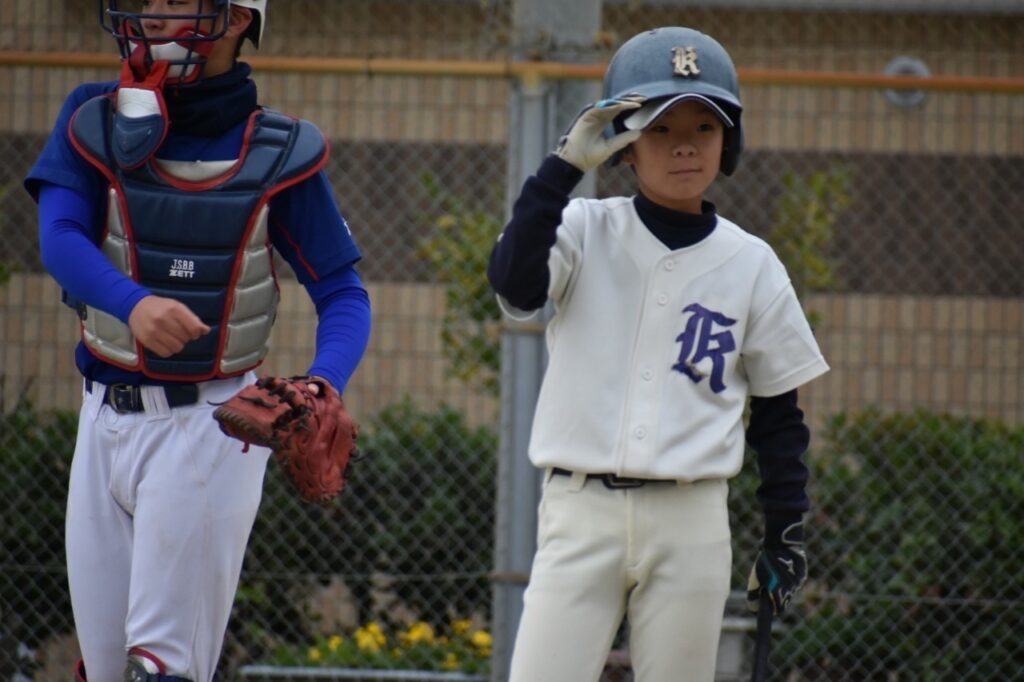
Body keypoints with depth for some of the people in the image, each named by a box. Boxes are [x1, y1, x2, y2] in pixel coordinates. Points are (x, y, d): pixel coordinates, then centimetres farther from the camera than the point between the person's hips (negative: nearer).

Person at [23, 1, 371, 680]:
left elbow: (342, 293, -4)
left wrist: (322, 387, -26)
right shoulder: (94, 122, 1)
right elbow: (60, 237, -15)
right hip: (106, 419, 3)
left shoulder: (278, 153, -4)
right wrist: (132, 304, -37)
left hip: (211, 425, -3)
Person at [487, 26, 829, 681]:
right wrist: (565, 166, -25)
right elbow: (515, 283, -21)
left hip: (692, 527, 2)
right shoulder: (587, 232, 0)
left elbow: (779, 412, 11)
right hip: (582, 512, -1)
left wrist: (787, 533, 8)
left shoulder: (751, 264, 5)